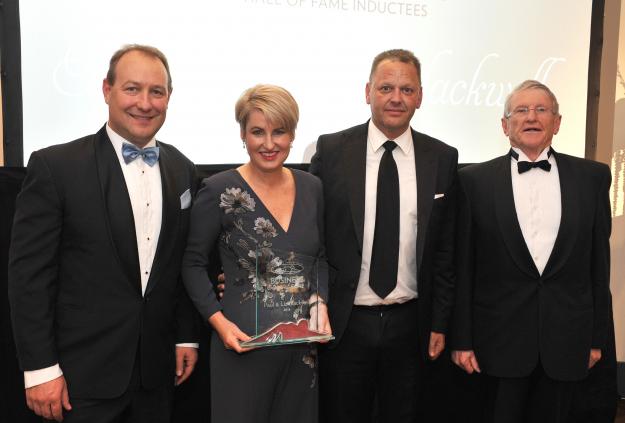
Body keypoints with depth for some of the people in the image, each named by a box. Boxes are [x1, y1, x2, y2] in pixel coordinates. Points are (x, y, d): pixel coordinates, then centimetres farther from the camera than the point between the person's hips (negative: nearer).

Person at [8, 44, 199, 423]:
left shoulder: (183, 170, 4)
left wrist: (187, 336, 9)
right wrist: (39, 368, -10)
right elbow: (29, 274, -10)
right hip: (84, 372, -4)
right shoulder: (55, 166, -10)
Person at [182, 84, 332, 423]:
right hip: (243, 344, -4)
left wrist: (320, 301, -4)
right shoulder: (219, 190, -10)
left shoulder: (311, 188, 2)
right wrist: (219, 321, -14)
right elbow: (193, 264, -3)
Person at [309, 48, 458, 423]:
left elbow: (445, 249, 3)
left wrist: (439, 323, 4)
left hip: (409, 322, 2)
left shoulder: (443, 158, 1)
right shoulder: (331, 150, -4)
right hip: (343, 321, -1)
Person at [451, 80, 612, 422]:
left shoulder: (593, 177, 2)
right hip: (500, 339, -2)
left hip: (566, 339, 2)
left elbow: (599, 262, 5)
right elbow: (462, 267, -3)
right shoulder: (476, 180, -3)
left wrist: (597, 336, 7)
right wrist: (461, 339, -3)